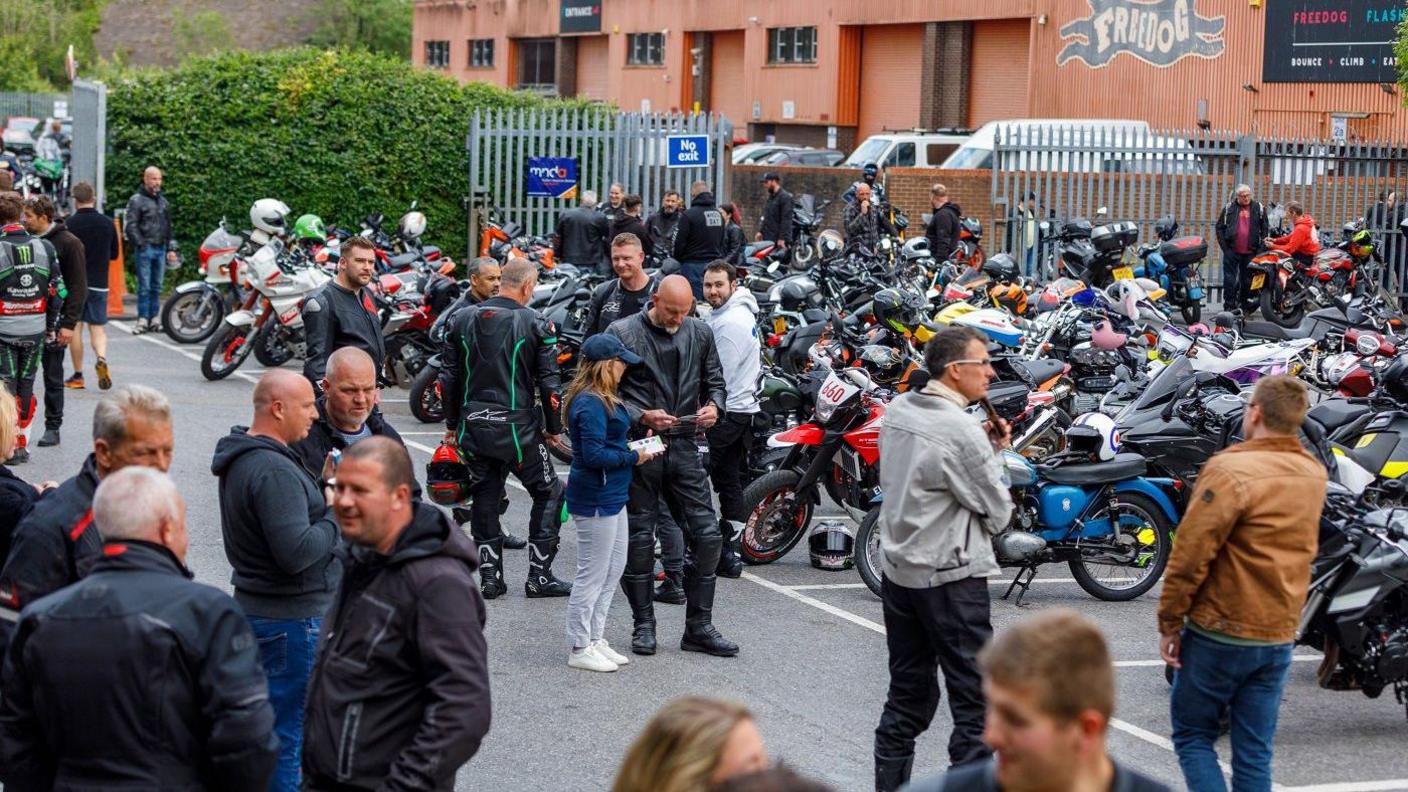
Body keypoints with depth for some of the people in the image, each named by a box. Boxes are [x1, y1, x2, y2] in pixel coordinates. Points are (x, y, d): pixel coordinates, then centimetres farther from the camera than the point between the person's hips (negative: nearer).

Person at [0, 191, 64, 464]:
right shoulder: (45, 247, 0)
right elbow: (58, 291, 3)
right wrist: (52, 326, 13)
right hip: (35, 330, 4)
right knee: (26, 385, 13)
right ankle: (22, 443, 17)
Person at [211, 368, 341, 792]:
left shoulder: (241, 457, 10)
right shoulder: (273, 471, -23)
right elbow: (296, 552, -29)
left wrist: (323, 502, 3)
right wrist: (335, 519, -14)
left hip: (256, 608, 10)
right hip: (292, 619, -10)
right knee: (287, 738, -2)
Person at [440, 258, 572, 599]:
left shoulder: (463, 319, 6)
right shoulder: (536, 324, -7)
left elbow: (449, 376, 9)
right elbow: (549, 382, -6)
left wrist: (452, 424, 18)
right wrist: (554, 428, 6)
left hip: (473, 427, 4)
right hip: (517, 428, -4)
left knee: (485, 498, 14)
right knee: (548, 494, 10)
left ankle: (490, 577, 14)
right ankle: (539, 576, 7)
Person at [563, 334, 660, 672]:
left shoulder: (602, 400, 11)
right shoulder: (591, 404, -21)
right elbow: (594, 455, -25)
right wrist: (633, 458, -16)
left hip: (610, 495, 11)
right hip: (595, 499, -11)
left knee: (614, 567, 18)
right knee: (592, 575, -2)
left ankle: (596, 639, 27)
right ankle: (580, 649, 7)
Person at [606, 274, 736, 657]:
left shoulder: (700, 333, 9)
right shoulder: (622, 333, -4)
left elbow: (715, 381, 18)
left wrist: (714, 406, -4)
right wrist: (641, 417, -18)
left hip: (684, 445, 4)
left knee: (706, 535, 1)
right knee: (639, 539, 3)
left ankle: (699, 626, 10)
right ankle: (643, 625, 16)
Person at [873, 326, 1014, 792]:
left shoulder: (897, 411, 5)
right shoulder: (962, 432, -19)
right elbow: (997, 513, -12)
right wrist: (996, 454, 1)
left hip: (898, 571, 8)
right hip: (951, 577, -8)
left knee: (907, 697, 15)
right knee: (975, 702, -2)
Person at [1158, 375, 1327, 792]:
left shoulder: (1230, 471, -17)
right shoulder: (1315, 475, 4)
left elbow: (1190, 556, -16)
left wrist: (1169, 623, -9)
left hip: (1221, 633, -6)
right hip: (1280, 635, 6)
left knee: (1192, 735, 8)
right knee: (1254, 753, 9)